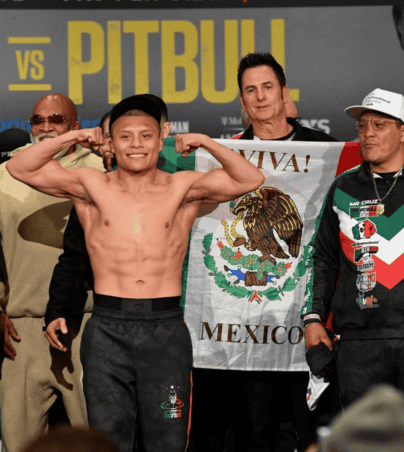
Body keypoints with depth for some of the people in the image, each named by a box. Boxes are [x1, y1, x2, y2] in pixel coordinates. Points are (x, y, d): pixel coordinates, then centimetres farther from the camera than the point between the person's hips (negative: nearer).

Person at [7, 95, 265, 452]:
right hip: (108, 328, 0)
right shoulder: (92, 187, 7)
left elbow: (251, 179, -1)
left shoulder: (182, 188, 7)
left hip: (166, 328, 0)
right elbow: (20, 169, 2)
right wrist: (70, 139, -5)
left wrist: (206, 143, -8)